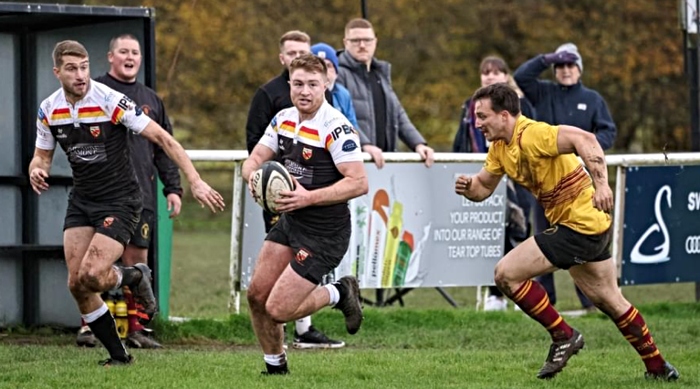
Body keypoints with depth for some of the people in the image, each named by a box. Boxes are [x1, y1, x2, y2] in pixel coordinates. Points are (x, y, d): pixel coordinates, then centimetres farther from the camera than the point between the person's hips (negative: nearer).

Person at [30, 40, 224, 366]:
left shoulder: (111, 101, -18)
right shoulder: (49, 110, -2)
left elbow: (162, 139, -15)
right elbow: (42, 156, 12)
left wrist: (195, 182, -21)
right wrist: (37, 171, -13)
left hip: (120, 200, -5)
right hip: (81, 201, 5)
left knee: (91, 274, -21)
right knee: (77, 284, -4)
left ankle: (135, 277, 14)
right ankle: (119, 355, 11)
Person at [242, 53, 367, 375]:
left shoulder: (336, 128, -20)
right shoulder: (284, 119, 4)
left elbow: (359, 182, -23)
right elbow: (254, 159, 8)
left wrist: (309, 197, -29)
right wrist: (254, 175, -17)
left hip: (325, 233, -8)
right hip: (289, 222, 8)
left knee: (278, 310, -11)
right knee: (257, 295, 7)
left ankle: (339, 294, 14)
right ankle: (276, 366, 26)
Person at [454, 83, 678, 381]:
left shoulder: (531, 135, -22)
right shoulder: (499, 147, 7)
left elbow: (584, 140, -32)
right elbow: (484, 186, 15)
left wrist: (600, 184, -40)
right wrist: (467, 187, -8)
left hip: (579, 226, -10)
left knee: (507, 273, -11)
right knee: (609, 300, 21)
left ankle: (563, 336, -1)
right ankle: (657, 367, 32)